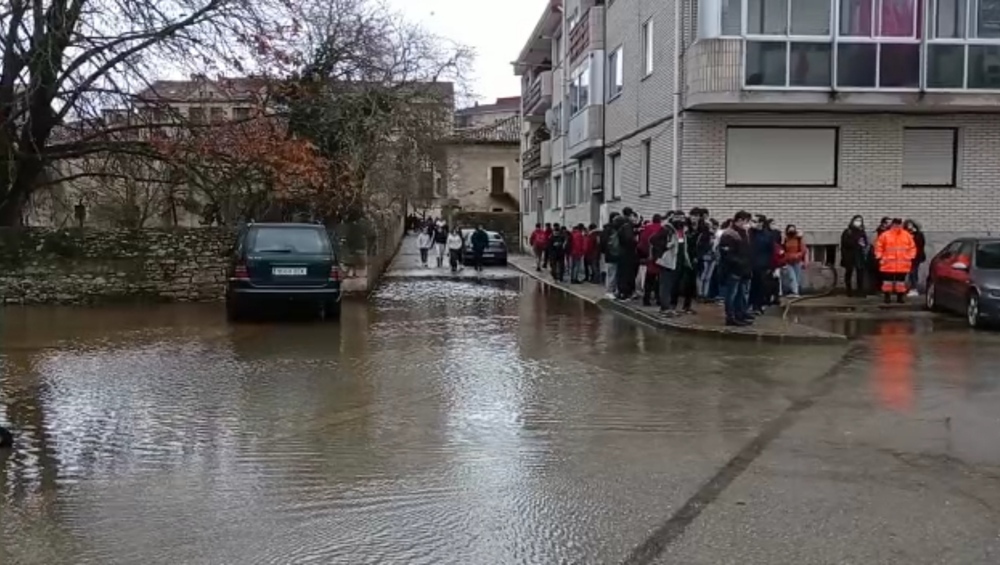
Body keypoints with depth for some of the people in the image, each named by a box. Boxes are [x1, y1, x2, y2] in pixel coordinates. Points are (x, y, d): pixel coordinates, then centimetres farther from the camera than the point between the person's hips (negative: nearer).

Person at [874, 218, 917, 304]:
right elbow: (879, 247, 2)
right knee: (888, 280, 1)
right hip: (888, 264, -2)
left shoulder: (907, 235, 5)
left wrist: (910, 257, 4)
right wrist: (880, 257, -4)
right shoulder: (885, 235, -2)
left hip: (903, 264, 2)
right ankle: (887, 296, 8)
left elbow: (912, 247, 11)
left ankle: (900, 296, 14)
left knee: (901, 280, 7)